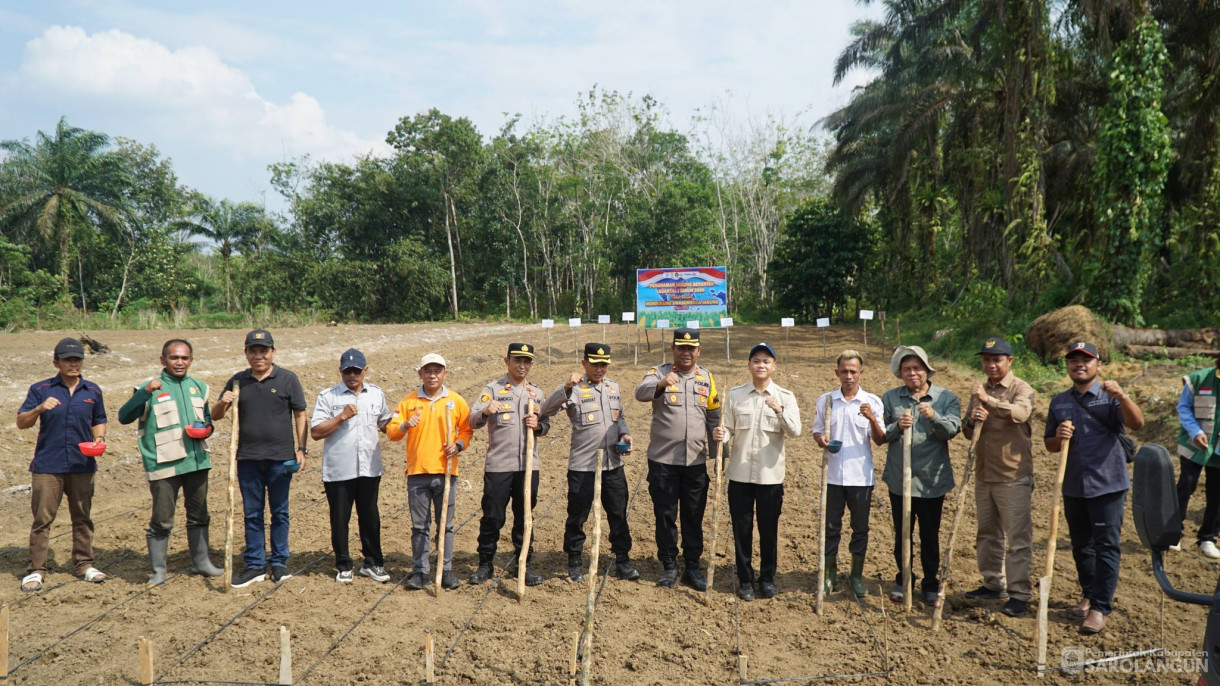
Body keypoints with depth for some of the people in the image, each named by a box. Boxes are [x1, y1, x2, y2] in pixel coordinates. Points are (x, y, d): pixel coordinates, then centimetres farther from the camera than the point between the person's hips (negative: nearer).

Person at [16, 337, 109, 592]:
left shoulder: (92, 391, 7)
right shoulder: (41, 389, -1)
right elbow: (21, 422, -3)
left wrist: (99, 438, -2)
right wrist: (40, 408, -21)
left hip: (83, 466, 3)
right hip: (47, 467, -2)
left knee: (82, 518, 11)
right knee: (42, 519, 1)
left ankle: (84, 564, 21)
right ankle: (35, 570, 9)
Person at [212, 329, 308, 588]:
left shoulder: (288, 379, 0)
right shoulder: (237, 381, 7)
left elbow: (300, 416, 2)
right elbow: (215, 416, 10)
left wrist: (301, 449, -5)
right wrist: (222, 403, -13)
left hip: (281, 458, -2)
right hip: (248, 459, 2)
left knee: (279, 512, 8)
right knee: (252, 513, 9)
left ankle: (280, 563, 19)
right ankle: (255, 566, 17)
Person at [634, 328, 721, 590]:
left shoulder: (706, 378, 8)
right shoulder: (659, 373, -4)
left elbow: (714, 418, 14)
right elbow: (640, 393, -25)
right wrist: (661, 384, -44)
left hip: (696, 461, 3)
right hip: (663, 460, -3)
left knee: (694, 516, 9)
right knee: (665, 514, 6)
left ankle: (692, 566, 20)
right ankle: (669, 566, 19)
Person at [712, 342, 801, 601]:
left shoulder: (785, 396, -1)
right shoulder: (735, 394, 4)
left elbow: (795, 432, -11)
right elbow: (729, 428, 5)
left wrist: (780, 411, -27)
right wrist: (720, 435, -18)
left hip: (770, 475, -1)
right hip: (739, 474, 1)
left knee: (769, 530, 9)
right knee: (741, 529, 7)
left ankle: (767, 578, 25)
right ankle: (745, 580, 20)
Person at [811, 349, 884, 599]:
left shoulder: (872, 402, -1)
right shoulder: (825, 400, 3)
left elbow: (880, 440, -3)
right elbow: (816, 431, 12)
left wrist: (872, 419, -21)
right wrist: (821, 438, -11)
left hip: (861, 476, -1)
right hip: (832, 474, 1)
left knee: (860, 528, 8)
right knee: (831, 526, 7)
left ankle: (857, 576, 21)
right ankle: (830, 574, 21)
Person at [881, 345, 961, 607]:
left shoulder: (946, 398, 1)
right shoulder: (890, 398, 3)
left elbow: (952, 430, -12)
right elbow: (880, 435, -1)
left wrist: (933, 416, -30)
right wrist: (897, 426, -20)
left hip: (932, 481, -1)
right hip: (899, 479, 1)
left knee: (930, 536, 8)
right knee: (902, 535, 12)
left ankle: (931, 584, 23)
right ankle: (904, 580, 28)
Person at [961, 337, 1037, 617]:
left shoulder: (1021, 389, -7)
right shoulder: (978, 391, 13)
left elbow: (1020, 413, -29)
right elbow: (968, 431, 13)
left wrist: (988, 400, -36)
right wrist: (972, 422, -9)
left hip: (1013, 476, -7)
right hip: (984, 474, 7)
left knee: (1018, 536, -3)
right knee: (987, 533, 15)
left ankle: (1019, 593, 3)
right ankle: (993, 584, 27)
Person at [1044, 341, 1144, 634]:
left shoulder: (1110, 397, -4)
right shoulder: (1059, 402, 9)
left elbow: (1137, 423, -22)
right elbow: (1049, 445, 13)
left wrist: (1122, 395, -39)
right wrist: (1059, 437, -10)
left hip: (1108, 486, -5)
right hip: (1073, 486, 5)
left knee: (1106, 547, -4)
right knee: (1081, 546, 15)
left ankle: (1100, 608, 0)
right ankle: (1089, 596, 30)